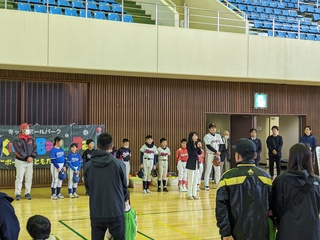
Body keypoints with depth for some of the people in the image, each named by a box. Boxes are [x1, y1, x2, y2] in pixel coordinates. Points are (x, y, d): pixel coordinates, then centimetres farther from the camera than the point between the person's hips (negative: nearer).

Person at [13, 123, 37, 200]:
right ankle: (18, 194, 2)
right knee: (19, 178, -3)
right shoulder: (18, 140, -8)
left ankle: (27, 193, 14)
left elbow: (35, 148, 2)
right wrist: (26, 157, -21)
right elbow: (19, 150, -17)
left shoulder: (32, 139, 8)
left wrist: (32, 157, -14)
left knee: (29, 178, 6)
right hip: (20, 161, -4)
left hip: (30, 162, 4)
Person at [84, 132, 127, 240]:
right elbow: (124, 187, 3)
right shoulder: (119, 164, -8)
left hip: (96, 213, 2)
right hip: (115, 212, -2)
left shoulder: (88, 166, -2)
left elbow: (88, 188, 6)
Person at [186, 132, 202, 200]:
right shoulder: (189, 144, -10)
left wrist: (199, 147, -10)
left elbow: (199, 153, 6)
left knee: (195, 180, 9)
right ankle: (190, 194, 6)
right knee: (191, 179, -2)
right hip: (191, 163, -6)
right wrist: (197, 147, -20)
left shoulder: (196, 144, 8)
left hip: (196, 162, 7)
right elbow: (191, 153, -18)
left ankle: (194, 194, 16)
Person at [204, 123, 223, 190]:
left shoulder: (218, 136, 10)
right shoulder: (207, 136, -7)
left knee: (218, 170, 10)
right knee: (208, 170, -4)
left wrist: (219, 152, -10)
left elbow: (221, 145, 5)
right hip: (210, 154, -5)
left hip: (217, 154, 5)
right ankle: (206, 185, -2)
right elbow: (208, 146, -15)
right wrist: (216, 151, -19)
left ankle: (218, 184, 21)